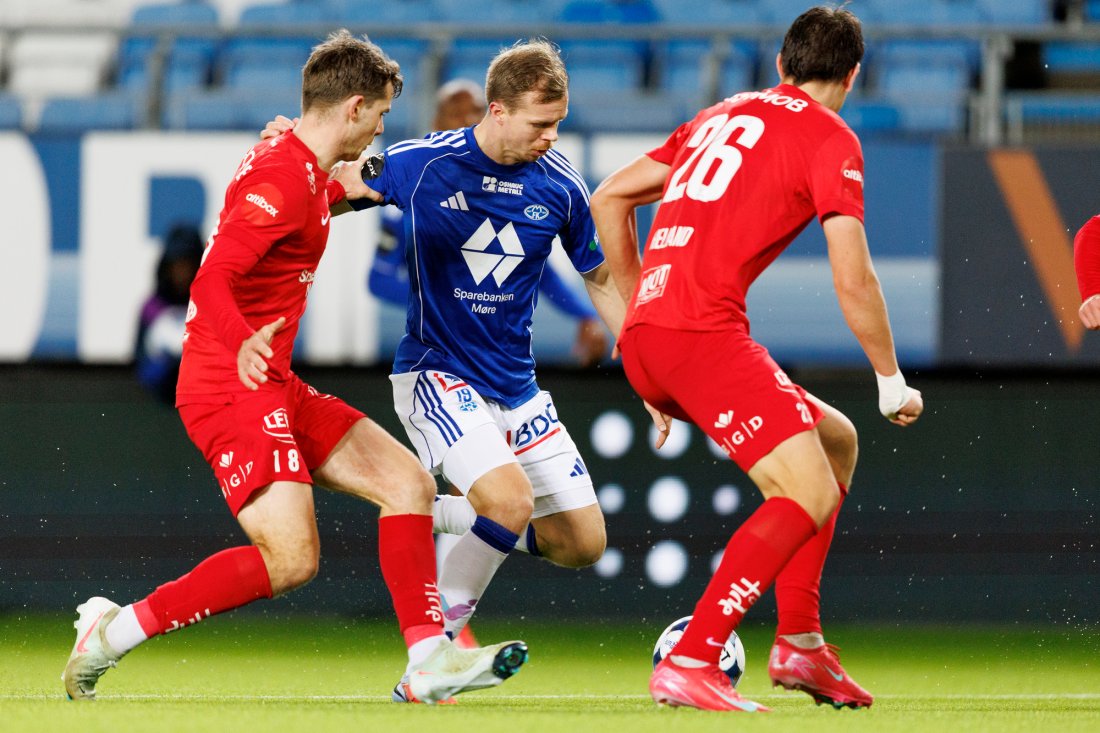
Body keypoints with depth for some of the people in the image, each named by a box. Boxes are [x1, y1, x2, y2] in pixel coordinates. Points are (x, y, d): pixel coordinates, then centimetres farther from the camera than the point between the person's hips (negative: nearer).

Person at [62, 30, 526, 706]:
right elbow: (211, 283, -30)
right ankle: (114, 631, -12)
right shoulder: (284, 180, -17)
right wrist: (242, 345, -46)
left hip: (276, 390, 11)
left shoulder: (298, 166, 14)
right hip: (230, 389, -11)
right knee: (290, 559, -21)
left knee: (407, 481, 5)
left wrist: (343, 190, 41)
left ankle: (429, 659, 3)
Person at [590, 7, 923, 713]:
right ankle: (690, 664, -22)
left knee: (836, 441, 20)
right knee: (811, 496, -13)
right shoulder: (831, 138, 1)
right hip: (703, 332, -9)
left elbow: (610, 198, 26)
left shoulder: (725, 114, 23)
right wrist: (892, 381, 6)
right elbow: (853, 280, -6)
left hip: (644, 335, 9)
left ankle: (799, 641, 15)